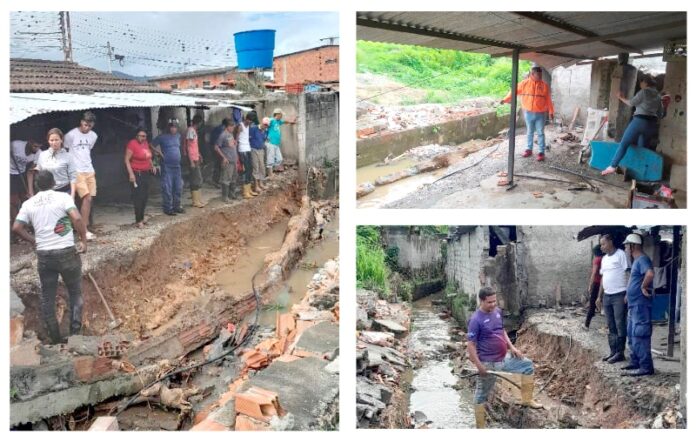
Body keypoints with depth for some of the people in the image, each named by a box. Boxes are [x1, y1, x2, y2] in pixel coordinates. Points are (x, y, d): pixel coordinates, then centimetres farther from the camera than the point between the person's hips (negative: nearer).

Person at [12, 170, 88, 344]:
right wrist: (84, 240, -9)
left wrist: (34, 240, 12)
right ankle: (75, 333, 12)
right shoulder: (63, 197, -4)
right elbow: (77, 218, -18)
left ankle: (55, 338, 20)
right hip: (66, 252, -3)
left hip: (43, 255, 3)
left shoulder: (28, 203, 7)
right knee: (75, 292, 14)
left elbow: (16, 228, 0)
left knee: (47, 297, 14)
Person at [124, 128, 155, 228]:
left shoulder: (146, 143, 8)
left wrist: (152, 165, 12)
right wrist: (131, 173, -22)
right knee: (138, 197, -9)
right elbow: (127, 160, -16)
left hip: (146, 173, 8)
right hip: (136, 174, -8)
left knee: (145, 196, 12)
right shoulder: (132, 144, -14)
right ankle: (139, 221, -5)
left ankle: (142, 217, 25)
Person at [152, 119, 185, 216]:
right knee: (167, 188, -4)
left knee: (178, 188, 11)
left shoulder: (178, 136, 11)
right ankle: (168, 208, 3)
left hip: (177, 165, 6)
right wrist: (159, 153, -8)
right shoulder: (162, 137, -7)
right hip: (167, 167, -6)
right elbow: (151, 146, -3)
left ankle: (177, 206, 22)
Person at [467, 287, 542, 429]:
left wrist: (512, 347, 7)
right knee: (482, 395, 7)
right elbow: (470, 345, -21)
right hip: (488, 364, -7)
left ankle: (527, 400, 24)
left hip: (504, 358, 7)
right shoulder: (476, 320, -23)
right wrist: (479, 366, -21)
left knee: (527, 365, 13)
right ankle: (480, 426, 20)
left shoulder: (497, 311, 1)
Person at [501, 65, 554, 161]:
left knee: (540, 133, 1)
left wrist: (551, 112, -1)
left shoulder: (545, 85, -2)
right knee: (530, 132, 13)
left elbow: (548, 100, 0)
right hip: (528, 113, 1)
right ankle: (529, 149, 26)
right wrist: (505, 100, 3)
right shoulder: (524, 83, -3)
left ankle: (541, 152, 7)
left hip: (540, 114, -1)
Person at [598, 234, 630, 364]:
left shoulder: (621, 254, -7)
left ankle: (620, 353, 3)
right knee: (611, 326, 11)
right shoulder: (604, 258, 15)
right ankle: (613, 351, 17)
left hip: (619, 295, -8)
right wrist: (600, 296, 18)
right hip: (607, 296, 8)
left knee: (620, 325, -2)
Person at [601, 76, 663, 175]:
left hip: (640, 121, -6)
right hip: (652, 124, 7)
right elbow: (659, 112, 18)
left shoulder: (644, 92, -3)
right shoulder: (658, 96, 15)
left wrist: (621, 98, 14)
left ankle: (612, 167, -12)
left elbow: (631, 103, 1)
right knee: (642, 148, 14)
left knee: (623, 144, -6)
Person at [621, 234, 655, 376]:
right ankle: (635, 362, 27)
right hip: (634, 305, 11)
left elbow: (650, 274, -36)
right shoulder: (636, 261, 16)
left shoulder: (642, 260, -16)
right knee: (632, 336, 18)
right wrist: (629, 293, 20)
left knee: (639, 337, -9)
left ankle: (646, 367, -5)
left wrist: (644, 286, -22)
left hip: (641, 305, -11)